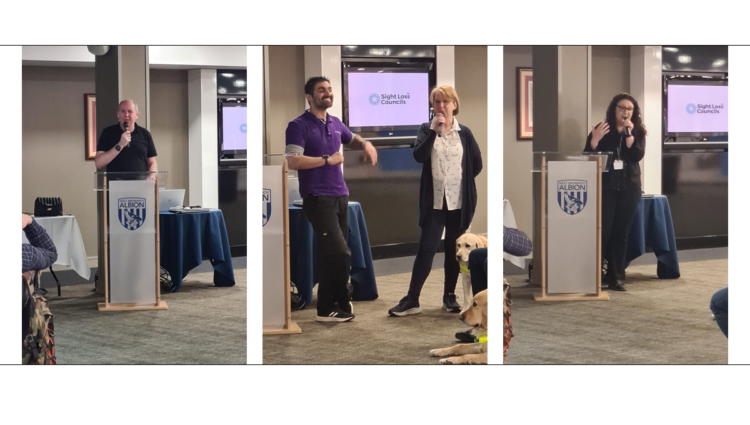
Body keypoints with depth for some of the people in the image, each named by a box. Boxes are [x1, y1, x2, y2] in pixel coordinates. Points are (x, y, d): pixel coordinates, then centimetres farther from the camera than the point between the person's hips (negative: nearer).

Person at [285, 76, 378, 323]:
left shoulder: (335, 123, 14)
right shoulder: (299, 126, -8)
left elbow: (353, 140, 34)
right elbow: (293, 161, -20)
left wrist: (366, 144, 10)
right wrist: (328, 160, -14)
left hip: (340, 196, 7)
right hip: (318, 199, -7)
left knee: (332, 255, 8)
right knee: (341, 254, -12)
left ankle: (327, 308, 15)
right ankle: (341, 305, 4)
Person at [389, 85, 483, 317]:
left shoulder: (464, 132, 2)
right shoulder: (426, 129, 2)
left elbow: (477, 164, 9)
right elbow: (419, 156, -15)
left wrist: (461, 182, 9)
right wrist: (433, 130, -19)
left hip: (459, 201, 1)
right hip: (434, 201, -1)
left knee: (453, 249, 9)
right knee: (426, 248, -4)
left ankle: (449, 295, 20)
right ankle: (412, 299, -2)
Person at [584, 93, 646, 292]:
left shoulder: (638, 132, 8)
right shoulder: (601, 129, 2)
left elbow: (638, 155, -8)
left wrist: (629, 133, -16)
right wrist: (595, 140, -20)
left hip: (629, 188, 2)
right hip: (604, 187, -2)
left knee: (621, 234, 5)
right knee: (603, 231, -8)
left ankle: (616, 277, 10)